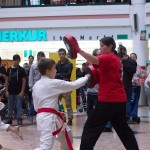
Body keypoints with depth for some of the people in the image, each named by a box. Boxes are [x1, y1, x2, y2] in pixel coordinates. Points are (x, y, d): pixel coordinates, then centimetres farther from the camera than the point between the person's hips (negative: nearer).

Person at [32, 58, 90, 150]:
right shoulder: (53, 83, -10)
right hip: (49, 118, -10)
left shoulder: (36, 85, 12)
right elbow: (74, 85, -2)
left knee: (66, 135, 27)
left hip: (42, 116, 10)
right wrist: (86, 77, 14)